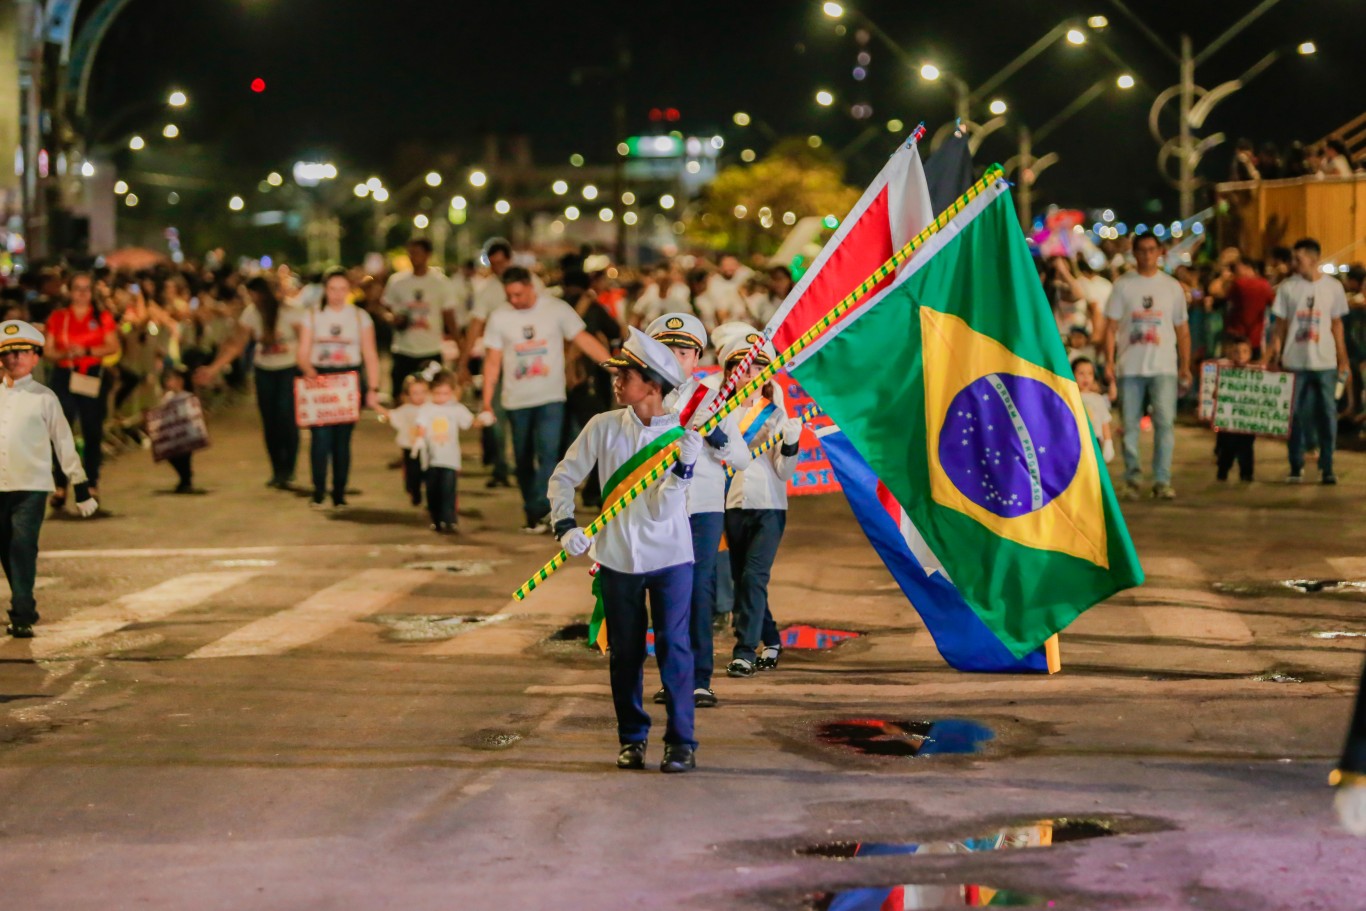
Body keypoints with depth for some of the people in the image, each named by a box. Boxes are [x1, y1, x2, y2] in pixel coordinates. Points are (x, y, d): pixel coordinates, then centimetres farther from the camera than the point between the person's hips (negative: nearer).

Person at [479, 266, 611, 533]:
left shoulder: (556, 309, -4)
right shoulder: (499, 317, 1)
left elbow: (584, 339, -4)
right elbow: (492, 361, 3)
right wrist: (487, 403, 0)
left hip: (551, 398, -3)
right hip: (516, 400, 3)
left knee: (547, 452, -18)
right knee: (523, 460, 7)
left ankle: (538, 511, -22)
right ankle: (534, 515, 17)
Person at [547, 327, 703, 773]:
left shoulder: (681, 436, -8)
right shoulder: (604, 427, -3)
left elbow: (662, 508, -14)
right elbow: (563, 477, 5)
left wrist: (684, 467, -28)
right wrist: (565, 526, -9)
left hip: (670, 556, -2)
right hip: (617, 556, 2)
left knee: (674, 647, -6)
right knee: (624, 652, 9)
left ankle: (681, 741, -1)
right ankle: (632, 738, 21)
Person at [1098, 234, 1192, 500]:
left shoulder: (1172, 286, 9)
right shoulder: (1123, 285, 4)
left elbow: (1182, 329, 13)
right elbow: (1111, 326, 2)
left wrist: (1185, 365, 8)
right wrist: (1109, 361, -8)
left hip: (1163, 368, 0)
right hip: (1130, 368, 0)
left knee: (1165, 421, -10)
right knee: (1130, 424, 3)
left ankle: (1162, 481, -6)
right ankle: (1132, 478, 13)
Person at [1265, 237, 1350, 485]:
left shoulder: (1333, 287, 3)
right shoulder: (1287, 287, 1)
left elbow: (1337, 325, 8)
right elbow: (1280, 325, 5)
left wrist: (1343, 361, 7)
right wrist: (1273, 355, -4)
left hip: (1325, 362, 0)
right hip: (1295, 362, 0)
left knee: (1327, 414, 1)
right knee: (1296, 415, 2)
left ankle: (1327, 467, 9)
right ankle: (1296, 467, 11)